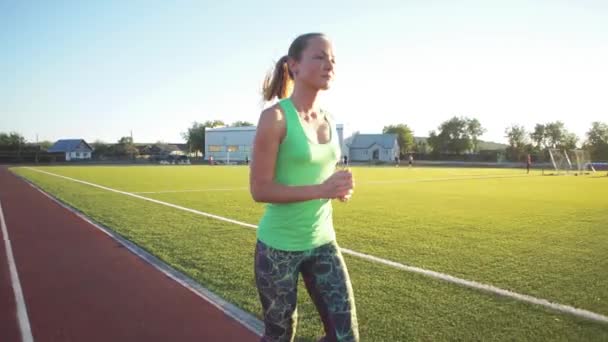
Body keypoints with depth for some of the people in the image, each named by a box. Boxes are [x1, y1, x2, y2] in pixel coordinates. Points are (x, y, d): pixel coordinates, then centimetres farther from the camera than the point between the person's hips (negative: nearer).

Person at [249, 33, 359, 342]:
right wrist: (322, 190, -26)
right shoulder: (275, 117, -15)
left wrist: (340, 187, -5)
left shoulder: (328, 120, 5)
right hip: (279, 247, -5)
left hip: (322, 243, 6)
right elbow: (260, 189, -17)